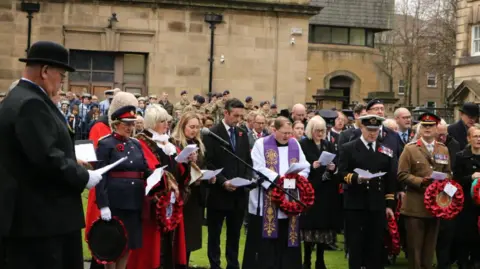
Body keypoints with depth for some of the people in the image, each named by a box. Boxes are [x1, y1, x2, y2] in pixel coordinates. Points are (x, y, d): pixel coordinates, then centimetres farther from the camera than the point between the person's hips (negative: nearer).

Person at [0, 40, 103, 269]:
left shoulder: (20, 98, 15)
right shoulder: (31, 104, -19)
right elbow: (47, 157, -26)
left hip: (34, 212, 11)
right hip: (36, 215, -11)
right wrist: (83, 176, -14)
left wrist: (71, 163, 16)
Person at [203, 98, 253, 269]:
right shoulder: (212, 133, -8)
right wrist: (223, 182, -19)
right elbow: (208, 163, -12)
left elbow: (248, 161, 13)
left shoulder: (243, 134, 10)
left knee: (235, 233, 13)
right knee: (215, 233, 7)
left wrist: (247, 178, -4)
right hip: (219, 192, -5)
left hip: (239, 192, 5)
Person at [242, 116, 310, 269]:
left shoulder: (295, 144, 11)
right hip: (266, 202, -4)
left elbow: (305, 166, 9)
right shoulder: (261, 144, -3)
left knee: (286, 239, 7)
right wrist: (278, 178, -20)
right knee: (265, 241, -1)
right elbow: (258, 169, -12)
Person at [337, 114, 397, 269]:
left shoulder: (387, 151, 11)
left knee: (376, 244, 8)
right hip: (355, 205, -3)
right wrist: (356, 178, -25)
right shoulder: (348, 148, 3)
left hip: (378, 206, 3)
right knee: (355, 244, 3)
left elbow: (391, 180, 9)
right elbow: (341, 173, -6)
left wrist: (390, 205, 4)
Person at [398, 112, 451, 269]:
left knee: (430, 245, 13)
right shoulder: (410, 149, -2)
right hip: (415, 206, -4)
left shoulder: (443, 150, 11)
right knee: (414, 245, 1)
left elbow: (448, 173, 15)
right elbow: (402, 175, -8)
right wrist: (421, 181, -20)